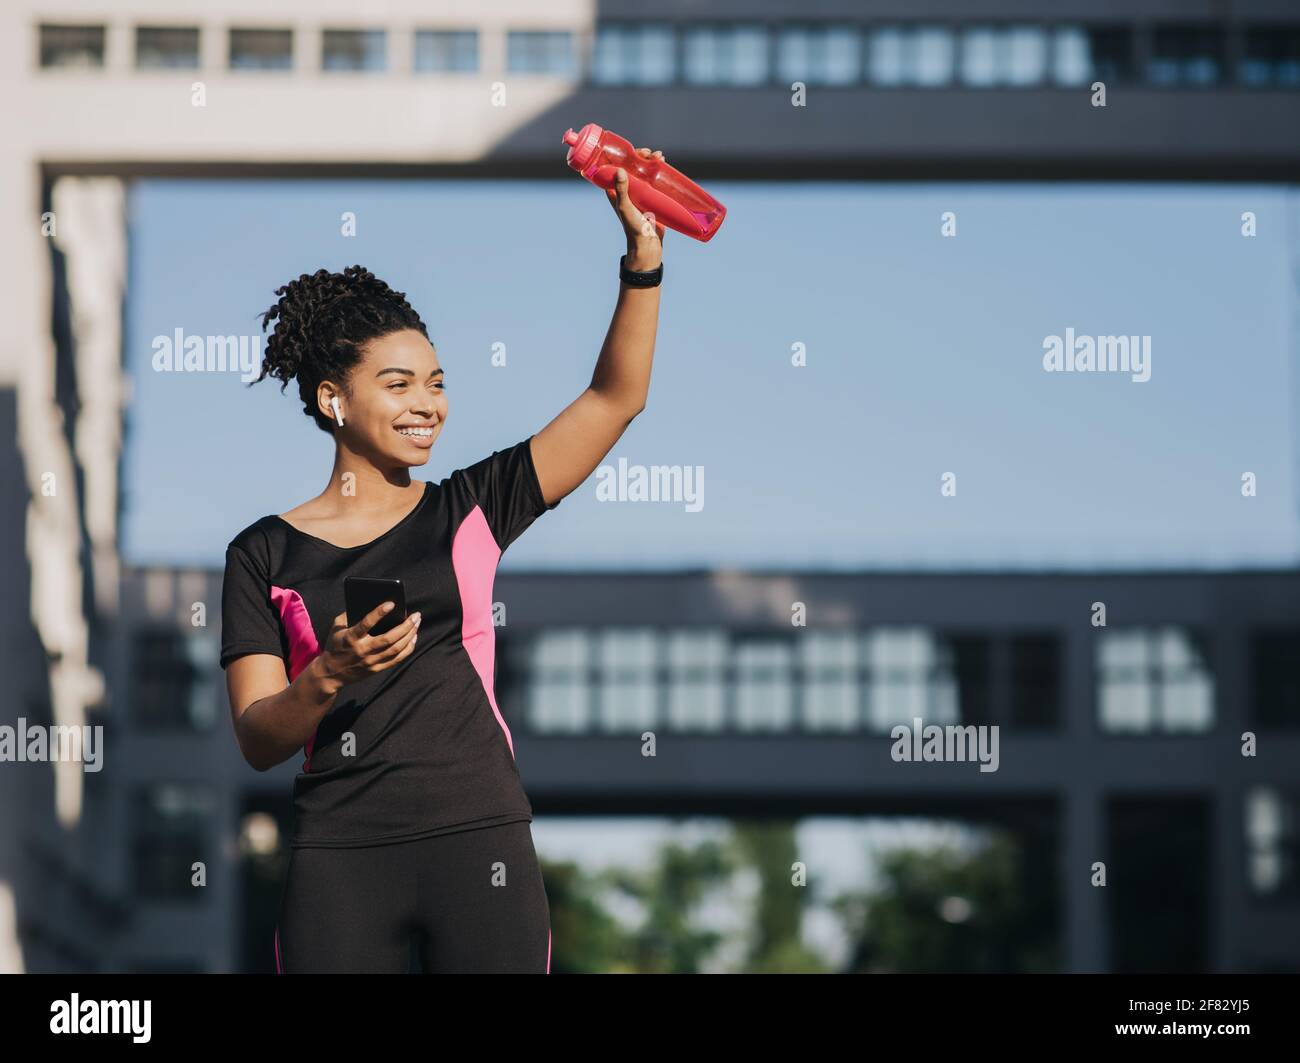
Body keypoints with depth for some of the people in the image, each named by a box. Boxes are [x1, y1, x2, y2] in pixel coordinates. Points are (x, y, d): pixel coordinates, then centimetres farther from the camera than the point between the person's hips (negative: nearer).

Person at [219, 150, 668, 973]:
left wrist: (644, 254, -4)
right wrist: (330, 675, -19)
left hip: (479, 842, 1)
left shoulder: (469, 510, 9)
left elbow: (616, 398, 5)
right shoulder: (265, 555, 6)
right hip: (339, 862, -1)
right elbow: (258, 740, 0)